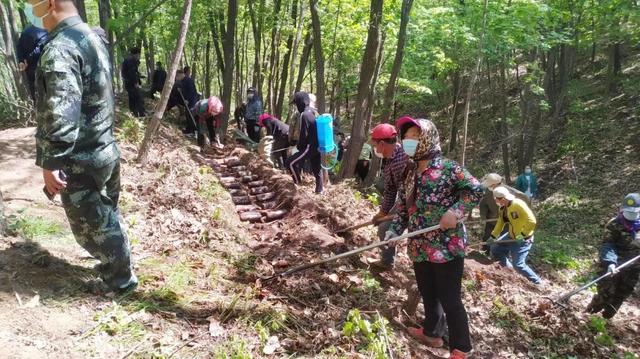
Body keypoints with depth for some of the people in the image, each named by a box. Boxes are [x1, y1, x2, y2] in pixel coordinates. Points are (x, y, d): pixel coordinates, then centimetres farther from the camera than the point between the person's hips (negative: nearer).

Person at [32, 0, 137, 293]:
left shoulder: (60, 49, -22)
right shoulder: (92, 37, 9)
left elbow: (59, 115, -28)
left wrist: (50, 161, -24)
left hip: (81, 161, -9)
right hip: (106, 150, 9)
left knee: (90, 226, 7)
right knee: (106, 215, 23)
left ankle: (120, 279, 22)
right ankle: (117, 264, 41)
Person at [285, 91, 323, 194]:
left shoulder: (304, 115, -18)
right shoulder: (312, 112, 10)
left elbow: (304, 135, -18)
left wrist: (299, 146, -1)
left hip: (309, 147, -9)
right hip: (317, 146, 9)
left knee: (290, 162, -3)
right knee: (317, 168, 17)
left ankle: (298, 184, 4)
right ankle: (319, 189, 28)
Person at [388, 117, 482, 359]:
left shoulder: (447, 167, -11)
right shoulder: (410, 172, 10)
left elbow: (476, 190, -11)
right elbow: (403, 205, 14)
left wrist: (456, 211, -22)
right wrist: (395, 229, 1)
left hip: (447, 246, -7)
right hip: (420, 247, 7)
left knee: (449, 299, 3)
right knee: (428, 294, 21)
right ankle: (432, 333, 42)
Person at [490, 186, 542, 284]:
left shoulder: (518, 204, -26)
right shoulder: (502, 208, 0)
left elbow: (531, 221, -28)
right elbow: (500, 223, 11)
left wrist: (522, 235, -25)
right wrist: (493, 237, 6)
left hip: (523, 240, -9)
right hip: (512, 238, 9)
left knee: (518, 264, -11)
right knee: (494, 250, 15)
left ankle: (537, 282, 8)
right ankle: (509, 269, 33)